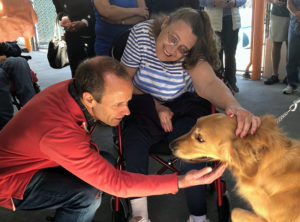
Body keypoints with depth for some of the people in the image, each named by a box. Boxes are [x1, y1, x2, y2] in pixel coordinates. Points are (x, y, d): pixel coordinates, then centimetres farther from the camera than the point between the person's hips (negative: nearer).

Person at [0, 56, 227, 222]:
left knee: (104, 161, 3)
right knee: (89, 195, -29)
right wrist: (180, 182, -36)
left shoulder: (77, 88, -19)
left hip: (38, 158, 8)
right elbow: (114, 183, -34)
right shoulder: (59, 131, -41)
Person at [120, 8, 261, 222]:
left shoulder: (192, 54, -18)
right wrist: (156, 106, -18)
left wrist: (233, 105, -59)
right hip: (146, 103, 1)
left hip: (183, 104, -1)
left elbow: (208, 82, -38)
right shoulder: (141, 33, -15)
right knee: (133, 137, -30)